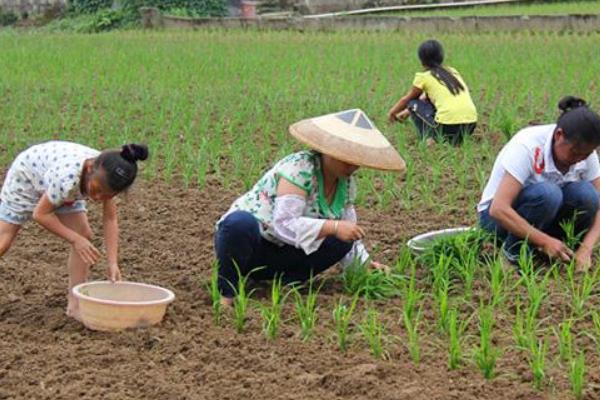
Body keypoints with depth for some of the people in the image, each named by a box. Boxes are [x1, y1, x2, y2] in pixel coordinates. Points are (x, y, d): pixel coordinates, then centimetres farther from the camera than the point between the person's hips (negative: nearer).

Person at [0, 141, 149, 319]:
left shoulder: (106, 178, -28)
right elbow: (40, 213, -30)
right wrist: (75, 239, -31)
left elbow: (110, 220, -18)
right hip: (25, 178, -5)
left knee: (84, 235, -9)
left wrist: (113, 263, -26)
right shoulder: (67, 178, -45)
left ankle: (75, 304, -2)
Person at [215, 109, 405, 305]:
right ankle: (226, 294, -22)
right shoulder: (301, 169, -24)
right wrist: (333, 227, -35)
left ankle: (284, 283, -7)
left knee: (342, 242, -14)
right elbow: (283, 225, -33)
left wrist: (364, 264, -1)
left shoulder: (346, 183, 1)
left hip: (281, 255, 7)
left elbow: (348, 234, 12)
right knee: (241, 222, -42)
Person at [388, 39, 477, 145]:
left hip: (448, 127, -6)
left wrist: (392, 112, 42)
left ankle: (428, 139, -2)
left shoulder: (424, 77, 6)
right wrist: (406, 112, 46)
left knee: (413, 103, 16)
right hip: (470, 125, 6)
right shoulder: (453, 72, 23)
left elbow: (406, 99, 23)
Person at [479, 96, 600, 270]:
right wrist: (545, 241, -39)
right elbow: (498, 210, -35)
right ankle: (514, 252, -15)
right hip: (497, 216, -5)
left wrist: (586, 248, -27)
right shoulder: (528, 147, -30)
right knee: (547, 193, -36)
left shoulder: (584, 151, -13)